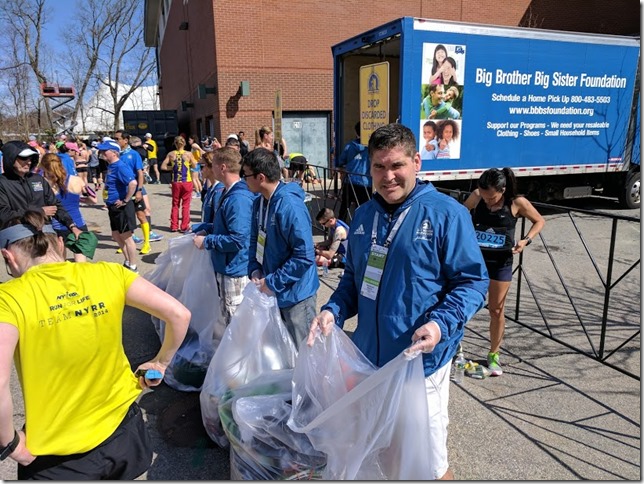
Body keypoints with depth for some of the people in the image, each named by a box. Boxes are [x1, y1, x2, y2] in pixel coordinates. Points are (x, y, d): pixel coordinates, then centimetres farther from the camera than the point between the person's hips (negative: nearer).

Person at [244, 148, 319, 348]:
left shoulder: (290, 206, -24)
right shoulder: (259, 203, 3)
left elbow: (305, 256, -25)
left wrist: (273, 283, -20)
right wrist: (254, 270, -2)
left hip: (295, 294, -8)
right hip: (270, 292, 8)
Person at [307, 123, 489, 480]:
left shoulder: (446, 213, -13)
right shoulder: (364, 215, 6)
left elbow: (473, 280, -11)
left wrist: (441, 323, -26)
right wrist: (333, 311, -3)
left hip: (421, 362, -5)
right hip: (368, 358, 6)